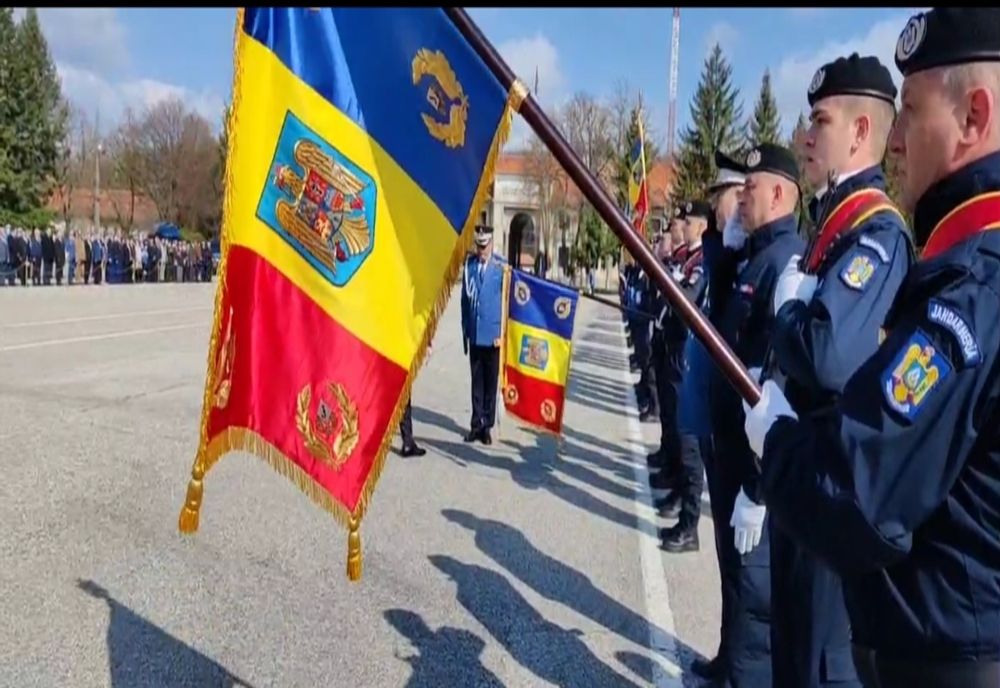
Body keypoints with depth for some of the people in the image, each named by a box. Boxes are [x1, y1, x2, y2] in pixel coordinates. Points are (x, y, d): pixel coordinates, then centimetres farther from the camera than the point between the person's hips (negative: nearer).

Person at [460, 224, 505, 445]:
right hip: (474, 334, 3)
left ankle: (487, 425, 16)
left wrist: (502, 333, -7)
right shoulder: (469, 264, 3)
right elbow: (465, 298, 9)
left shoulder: (502, 267, -9)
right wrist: (465, 330, 8)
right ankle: (476, 424, 20)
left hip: (493, 336, -3)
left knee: (491, 382, 6)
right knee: (476, 381, 11)